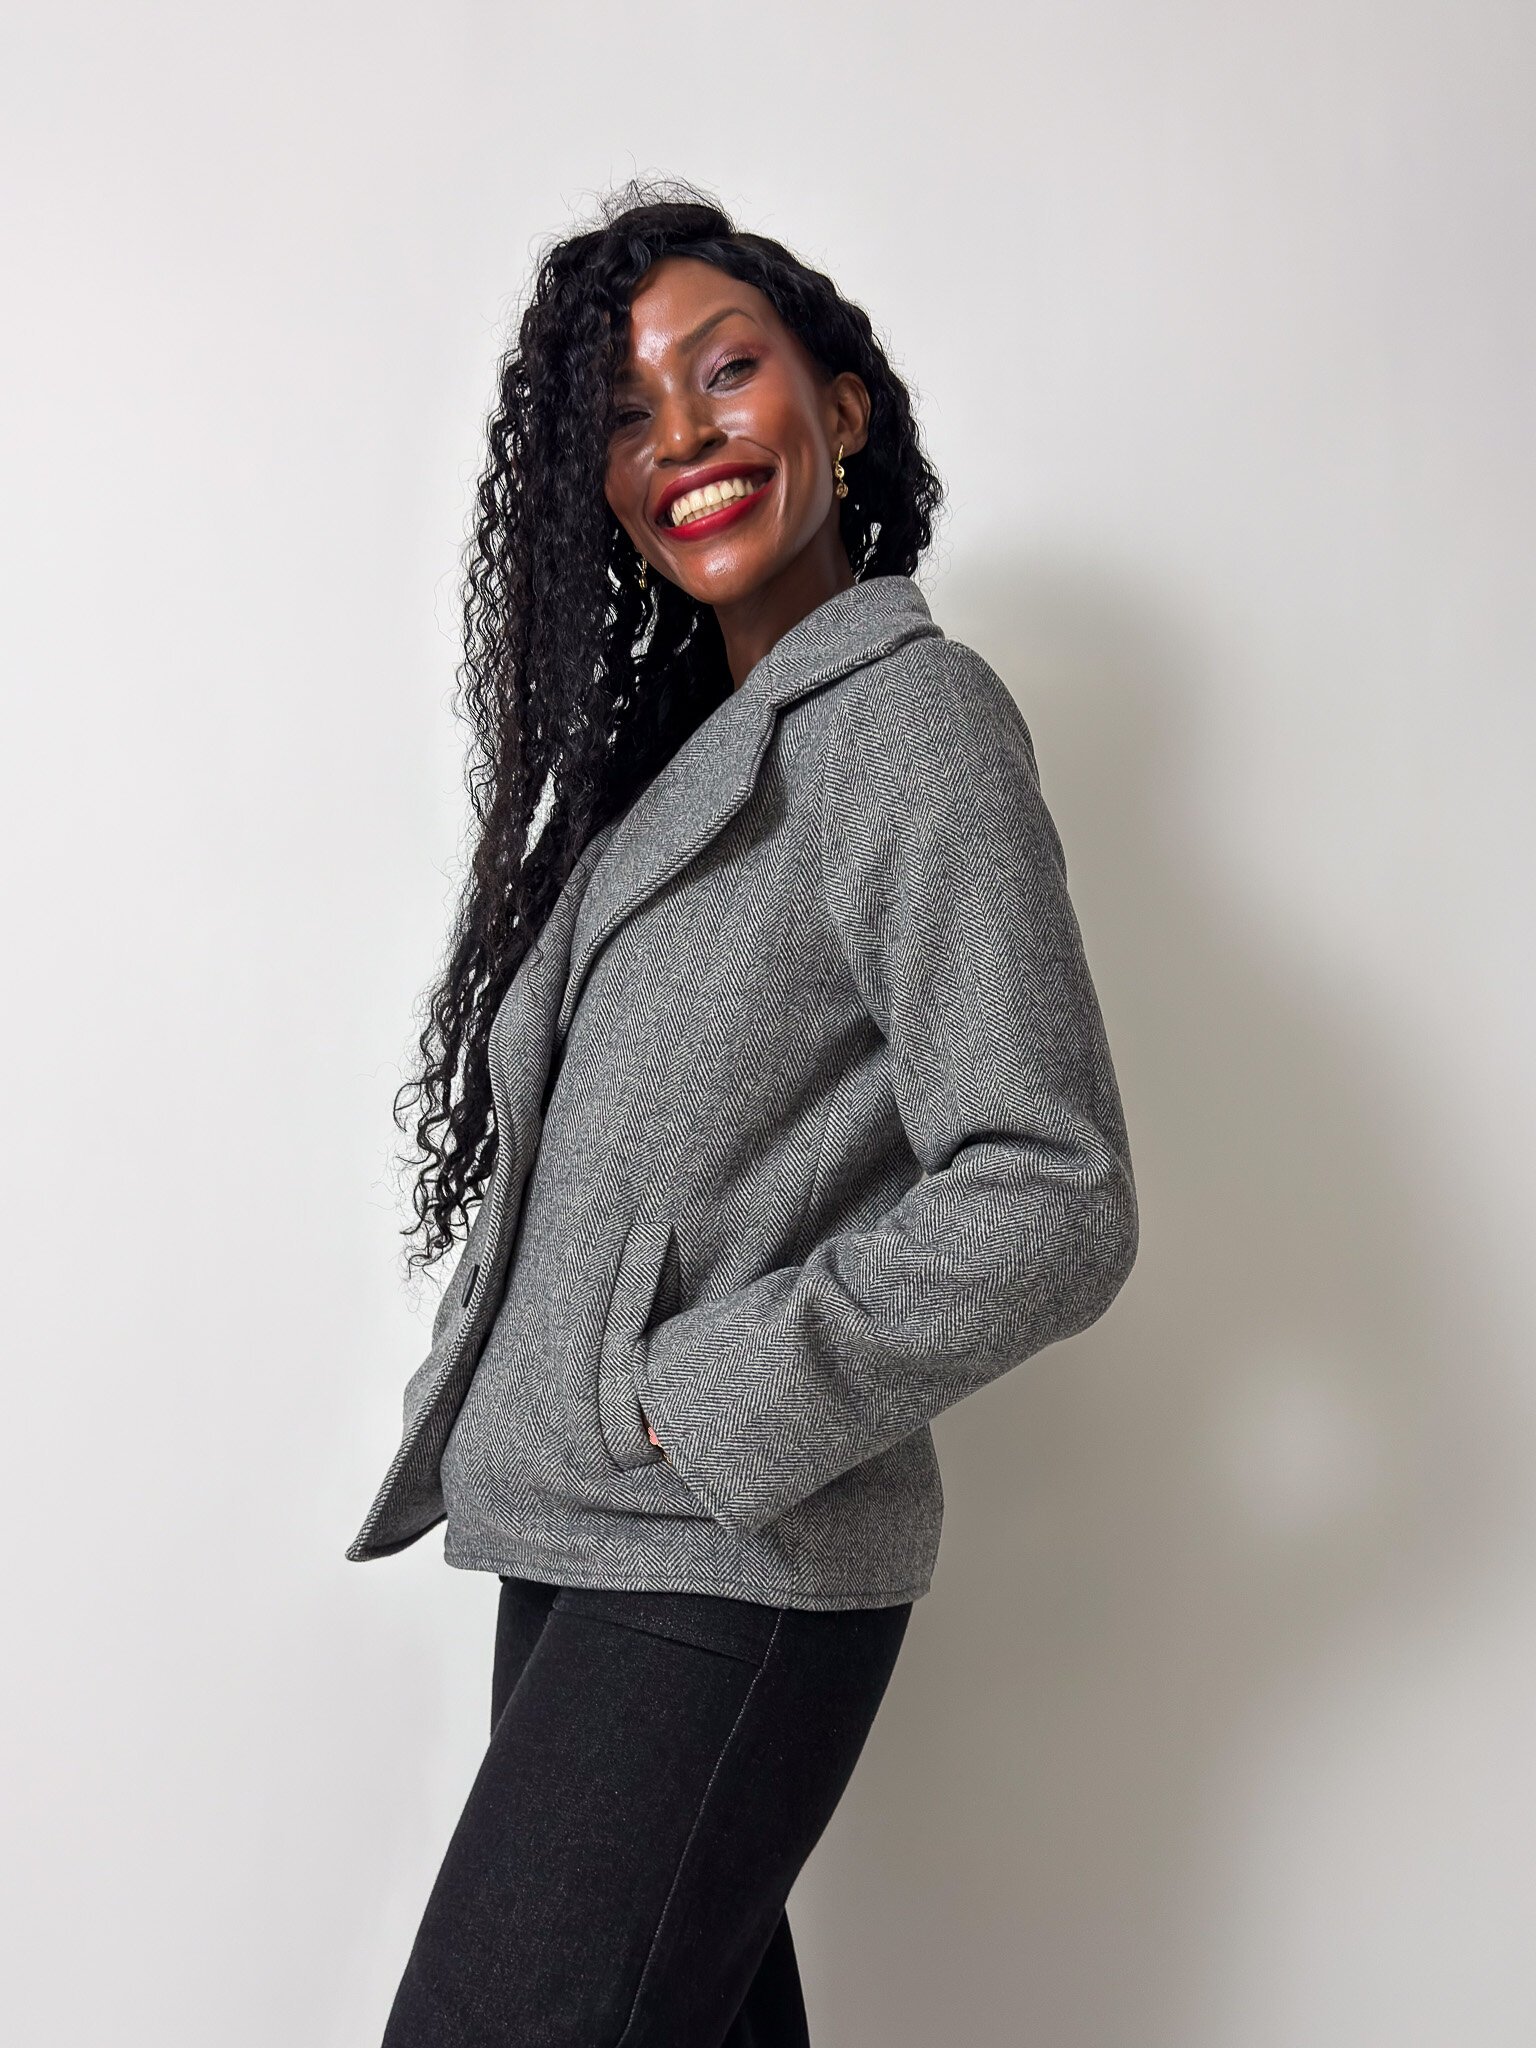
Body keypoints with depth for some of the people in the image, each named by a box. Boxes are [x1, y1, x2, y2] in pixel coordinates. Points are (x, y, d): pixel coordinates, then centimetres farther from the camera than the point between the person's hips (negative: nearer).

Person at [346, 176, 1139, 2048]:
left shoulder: (909, 716, -11)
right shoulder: (679, 741, 16)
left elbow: (1047, 1204, -19)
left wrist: (691, 1407, -16)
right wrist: (539, 1419, 7)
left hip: (730, 1573, -8)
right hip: (580, 1541, 8)